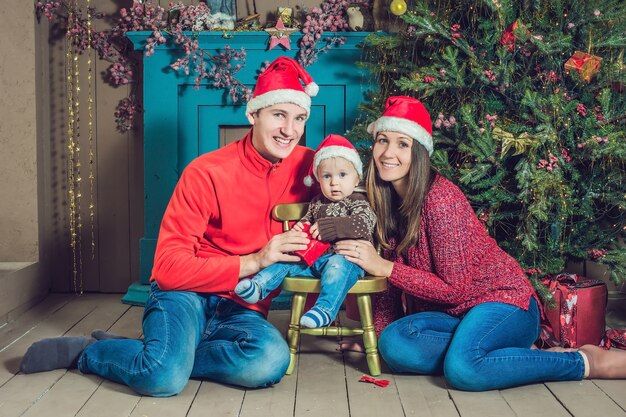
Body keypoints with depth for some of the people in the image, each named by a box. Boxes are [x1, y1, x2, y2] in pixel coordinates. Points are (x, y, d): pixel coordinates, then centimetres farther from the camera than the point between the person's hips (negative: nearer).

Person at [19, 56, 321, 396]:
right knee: (166, 377, -33)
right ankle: (88, 351, 0)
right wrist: (254, 261, -22)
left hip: (242, 309, 3)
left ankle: (166, 355, -9)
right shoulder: (207, 173, -11)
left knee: (273, 361, -33)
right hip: (186, 294, -3)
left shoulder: (306, 165, -1)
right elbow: (169, 268, -15)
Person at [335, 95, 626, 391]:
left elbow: (454, 288, -20)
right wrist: (379, 334, 2)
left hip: (503, 303, -7)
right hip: (453, 314, 7)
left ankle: (588, 361, -14)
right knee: (393, 344, -24)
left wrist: (384, 267, -22)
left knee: (461, 368, -37)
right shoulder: (386, 200, 4)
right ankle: (524, 355, -11)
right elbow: (390, 275, 10)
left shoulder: (440, 198, -19)